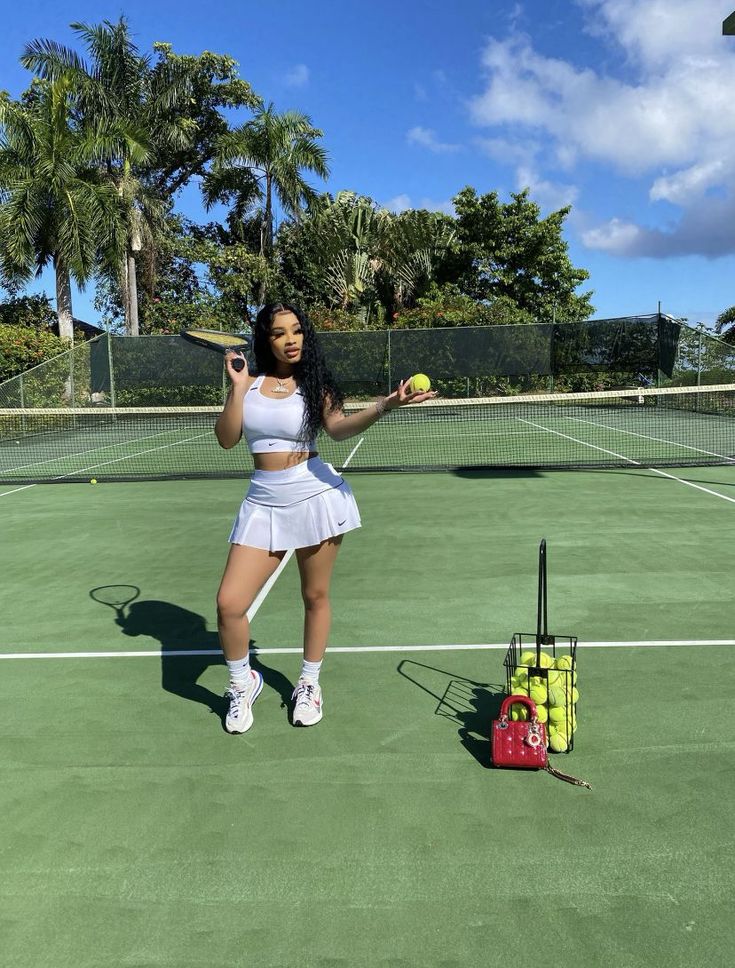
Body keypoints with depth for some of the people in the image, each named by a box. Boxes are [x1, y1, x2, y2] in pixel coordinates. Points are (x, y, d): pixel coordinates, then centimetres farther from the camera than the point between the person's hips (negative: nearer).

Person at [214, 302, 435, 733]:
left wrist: (385, 405, -38)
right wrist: (237, 387, -7)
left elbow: (340, 427, -21)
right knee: (229, 604, -3)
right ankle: (243, 683, 24)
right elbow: (227, 439, 0)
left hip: (314, 496, -2)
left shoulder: (314, 383, -1)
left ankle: (310, 683, 33)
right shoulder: (250, 382, 7)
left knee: (315, 597, 10)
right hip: (263, 502, 2)